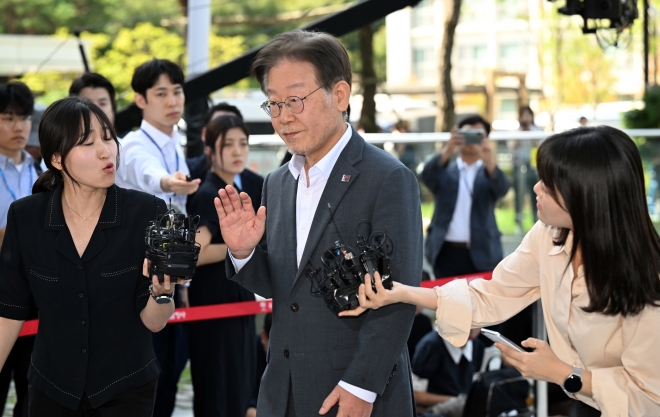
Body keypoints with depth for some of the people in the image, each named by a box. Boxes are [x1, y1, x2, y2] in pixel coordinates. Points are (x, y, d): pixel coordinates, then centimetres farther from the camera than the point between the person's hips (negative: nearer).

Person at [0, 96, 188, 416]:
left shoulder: (147, 212, -13)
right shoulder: (26, 216, -8)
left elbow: (152, 322, -10)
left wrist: (162, 290, -30)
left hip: (127, 389, -1)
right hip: (51, 389, 1)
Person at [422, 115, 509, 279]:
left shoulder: (490, 173, 11)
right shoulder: (445, 172, 12)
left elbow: (502, 188, -11)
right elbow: (427, 175, -10)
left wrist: (490, 163, -33)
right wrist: (447, 152, -31)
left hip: (481, 254, -1)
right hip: (446, 253, 1)